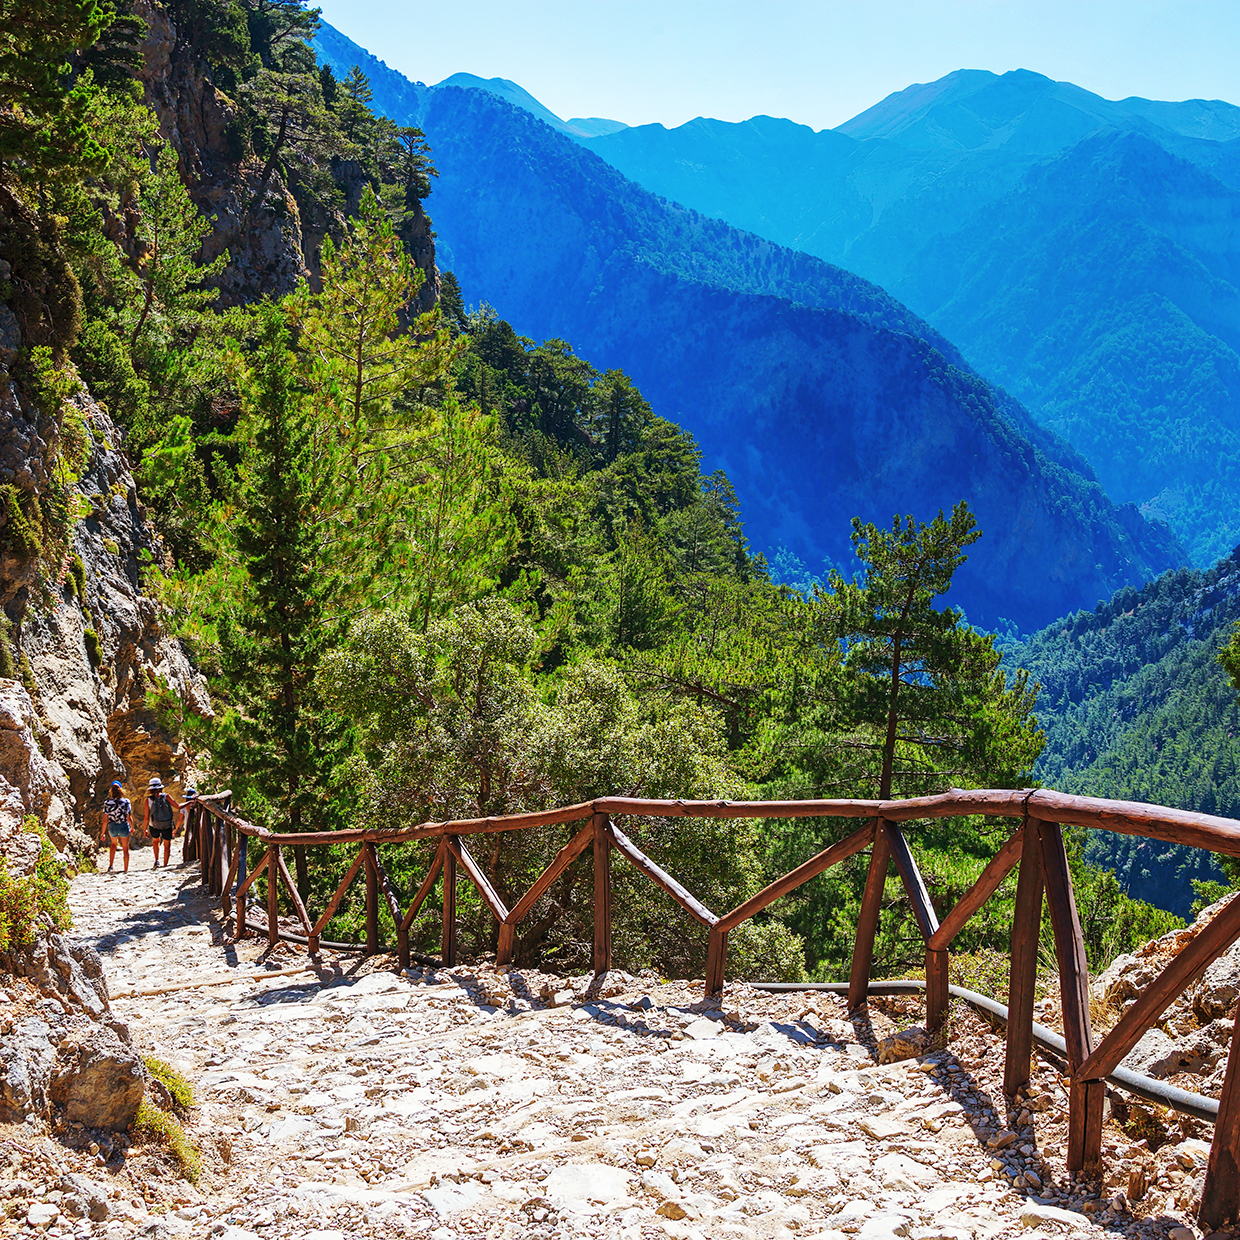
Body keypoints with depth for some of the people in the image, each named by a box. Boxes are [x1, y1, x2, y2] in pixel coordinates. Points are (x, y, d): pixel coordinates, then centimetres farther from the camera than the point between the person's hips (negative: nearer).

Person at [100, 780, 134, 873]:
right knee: (125, 849, 17)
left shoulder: (107, 803, -12)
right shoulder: (126, 802, -15)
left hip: (112, 828, 2)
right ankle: (126, 870, 23)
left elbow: (105, 820, -10)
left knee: (113, 844, 31)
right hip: (124, 827, -2)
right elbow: (129, 818, -12)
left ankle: (111, 865, 22)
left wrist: (102, 833, -1)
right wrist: (132, 827, 8)